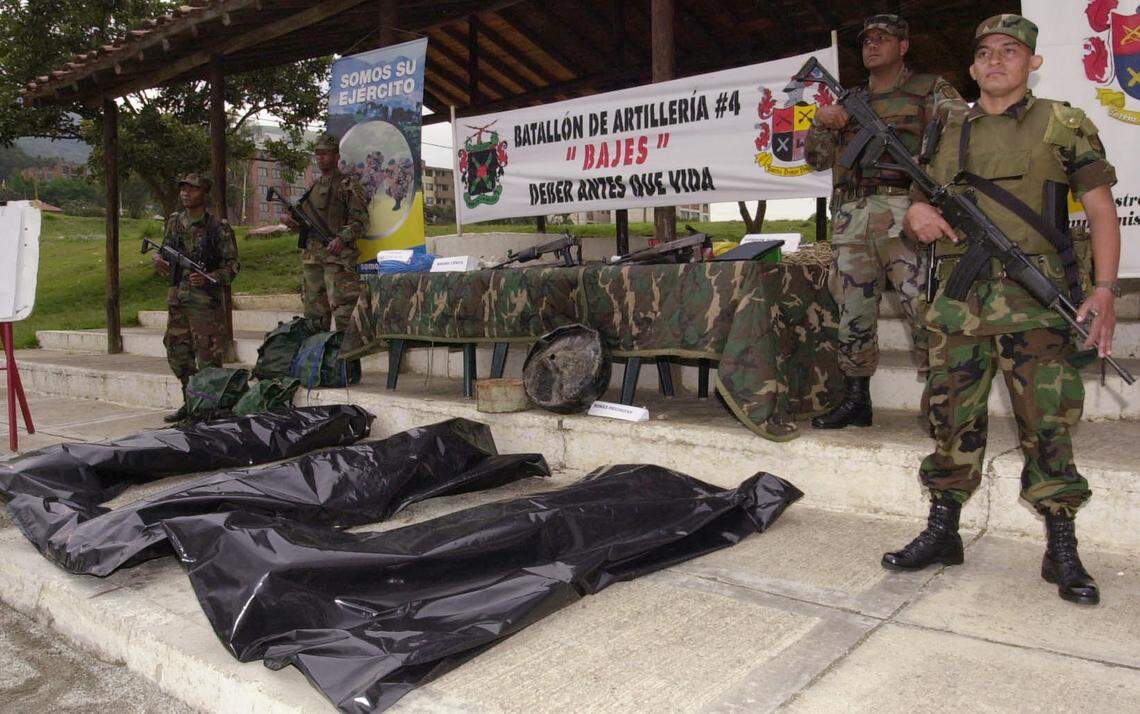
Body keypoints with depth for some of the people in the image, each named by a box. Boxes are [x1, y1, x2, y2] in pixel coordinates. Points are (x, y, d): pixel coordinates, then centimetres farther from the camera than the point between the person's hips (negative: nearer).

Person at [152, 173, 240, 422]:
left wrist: (208, 279, -21)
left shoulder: (219, 229, -8)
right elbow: (166, 251, 20)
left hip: (206, 301, -6)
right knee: (178, 354, 13)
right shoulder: (174, 222, 10)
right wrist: (159, 259, -3)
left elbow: (232, 266, -7)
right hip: (177, 298, 7)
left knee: (208, 357, -4)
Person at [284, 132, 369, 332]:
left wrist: (342, 238, -23)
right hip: (311, 255, 7)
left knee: (342, 308, -12)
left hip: (338, 256, -7)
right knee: (314, 309, 10)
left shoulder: (348, 184, 0)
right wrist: (292, 221, 5)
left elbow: (360, 219, -8)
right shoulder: (314, 186, 21)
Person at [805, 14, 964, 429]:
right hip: (851, 220, 4)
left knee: (926, 310, -11)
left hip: (904, 215, -4)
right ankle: (856, 400, 15)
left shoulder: (930, 90, 12)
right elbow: (817, 159, 21)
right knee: (853, 314, 5)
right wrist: (821, 122, 2)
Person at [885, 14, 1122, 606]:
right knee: (952, 419, 7)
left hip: (1035, 298, -3)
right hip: (958, 299, 3)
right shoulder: (946, 130, 15)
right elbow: (924, 198, 22)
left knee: (1047, 424, -1)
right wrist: (916, 214, -3)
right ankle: (942, 533, 19)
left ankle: (1062, 550, 11)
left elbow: (1100, 210, 3)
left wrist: (1104, 288, -9)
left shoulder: (1063, 125, 5)